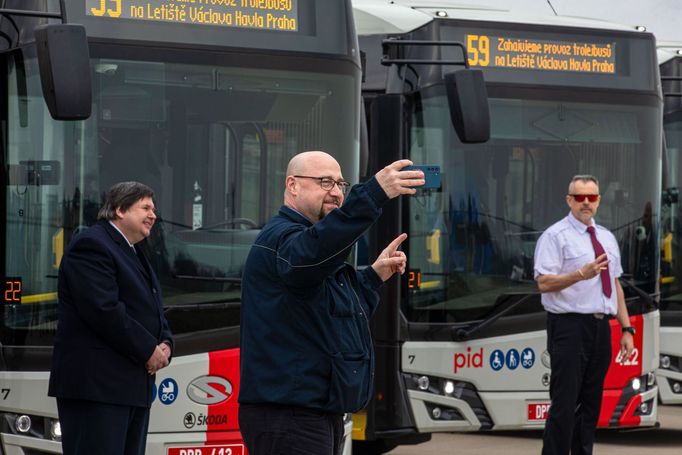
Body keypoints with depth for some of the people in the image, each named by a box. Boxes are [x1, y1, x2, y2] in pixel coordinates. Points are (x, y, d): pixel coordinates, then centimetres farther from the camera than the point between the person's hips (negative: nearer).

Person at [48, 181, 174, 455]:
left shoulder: (133, 255, 24)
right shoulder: (92, 245, -9)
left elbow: (153, 313, 24)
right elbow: (104, 310, -20)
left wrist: (164, 345, 2)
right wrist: (148, 350, -14)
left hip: (133, 388, 10)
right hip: (95, 386, -10)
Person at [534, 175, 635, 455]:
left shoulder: (607, 238, 15)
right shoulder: (555, 236, -6)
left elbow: (615, 286, 17)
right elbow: (544, 283, -16)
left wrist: (627, 329, 11)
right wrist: (581, 274, -29)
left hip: (601, 328, 7)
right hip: (570, 327, -7)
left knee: (591, 403, 10)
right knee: (565, 404, -8)